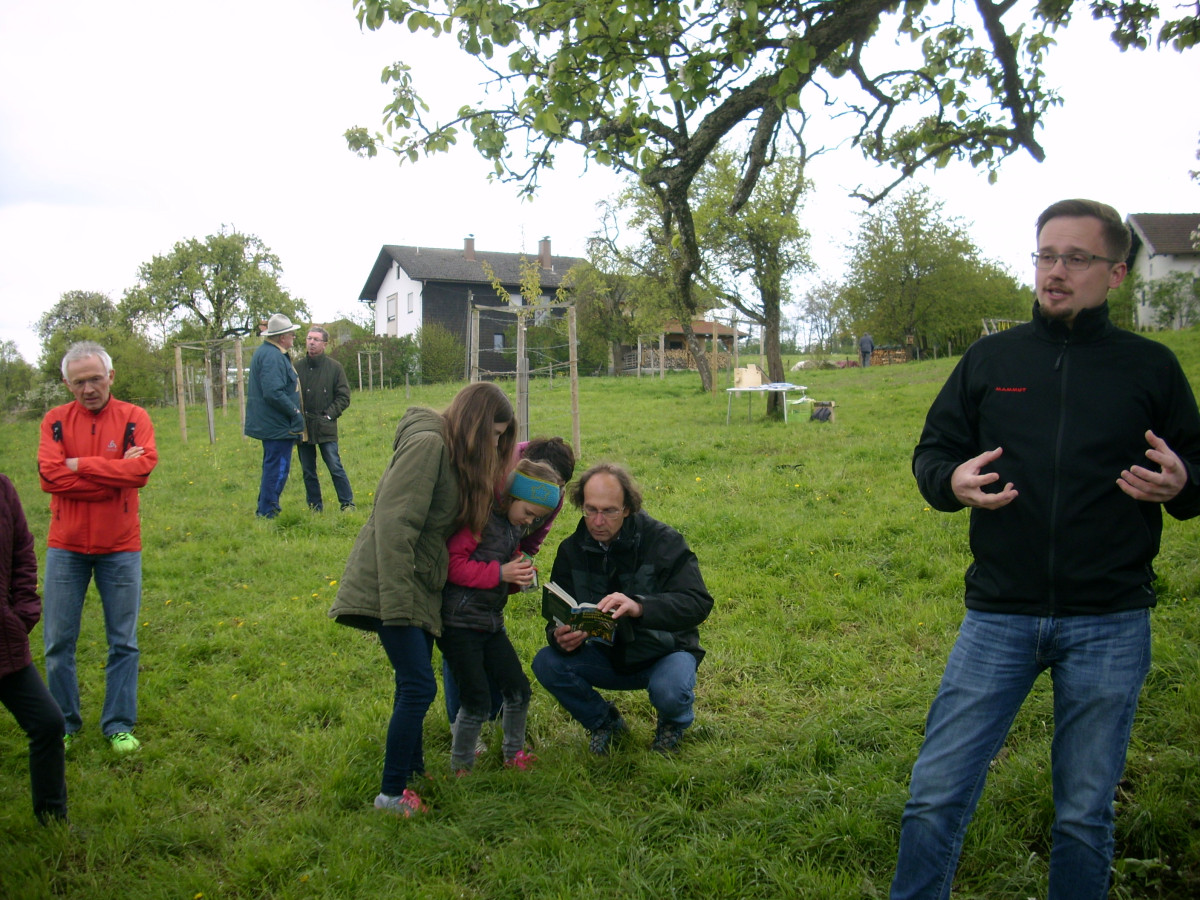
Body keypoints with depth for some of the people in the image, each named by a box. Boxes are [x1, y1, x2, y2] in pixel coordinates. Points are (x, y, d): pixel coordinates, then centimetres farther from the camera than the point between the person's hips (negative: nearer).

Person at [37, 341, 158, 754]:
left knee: (123, 642, 7)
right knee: (58, 641, 7)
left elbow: (143, 467, -19)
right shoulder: (55, 420, 0)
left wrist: (80, 465, -16)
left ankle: (119, 725, 20)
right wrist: (115, 474, -17)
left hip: (120, 549, -1)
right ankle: (64, 724, 24)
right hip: (65, 548, 1)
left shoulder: (133, 418, -3)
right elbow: (50, 475, -14)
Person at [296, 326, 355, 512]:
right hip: (302, 428, 3)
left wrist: (329, 415, -8)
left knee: (335, 467, -3)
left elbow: (344, 397, 2)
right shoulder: (298, 368, 5)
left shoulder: (334, 367, 1)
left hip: (325, 428, -3)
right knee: (308, 471, 9)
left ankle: (347, 504, 7)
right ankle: (314, 508, 19)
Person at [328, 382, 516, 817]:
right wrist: (396, 602, -24)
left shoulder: (457, 456, 14)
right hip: (391, 584, -9)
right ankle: (392, 793, 2)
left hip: (420, 586, 10)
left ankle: (412, 772, 28)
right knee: (418, 686, -9)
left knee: (414, 687, 15)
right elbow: (393, 522, -23)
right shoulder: (428, 444, -17)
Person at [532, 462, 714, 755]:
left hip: (664, 653, -3)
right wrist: (561, 637, -31)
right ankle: (605, 722, 7)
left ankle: (673, 723, 6)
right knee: (546, 663, -20)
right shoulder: (571, 550, -5)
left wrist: (639, 607, -47)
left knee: (669, 692, -35)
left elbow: (698, 602, -29)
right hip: (608, 656, 4)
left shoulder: (663, 541, -18)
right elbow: (557, 618, -4)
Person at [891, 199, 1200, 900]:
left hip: (1110, 626, 0)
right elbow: (932, 451, 11)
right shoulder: (991, 358, 7)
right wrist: (952, 481, -11)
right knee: (935, 796, 2)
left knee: (1085, 815, 13)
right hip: (999, 615, 1)